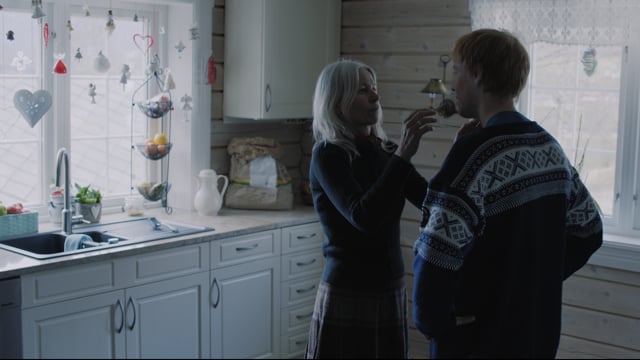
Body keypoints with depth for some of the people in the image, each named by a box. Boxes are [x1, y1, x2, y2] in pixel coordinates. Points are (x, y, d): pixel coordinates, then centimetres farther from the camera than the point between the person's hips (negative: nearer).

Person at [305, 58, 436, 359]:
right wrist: (403, 154, -29)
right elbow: (364, 217, -26)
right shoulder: (327, 154, -11)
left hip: (392, 292, 6)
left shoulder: (385, 151, 6)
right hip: (347, 296, -6)